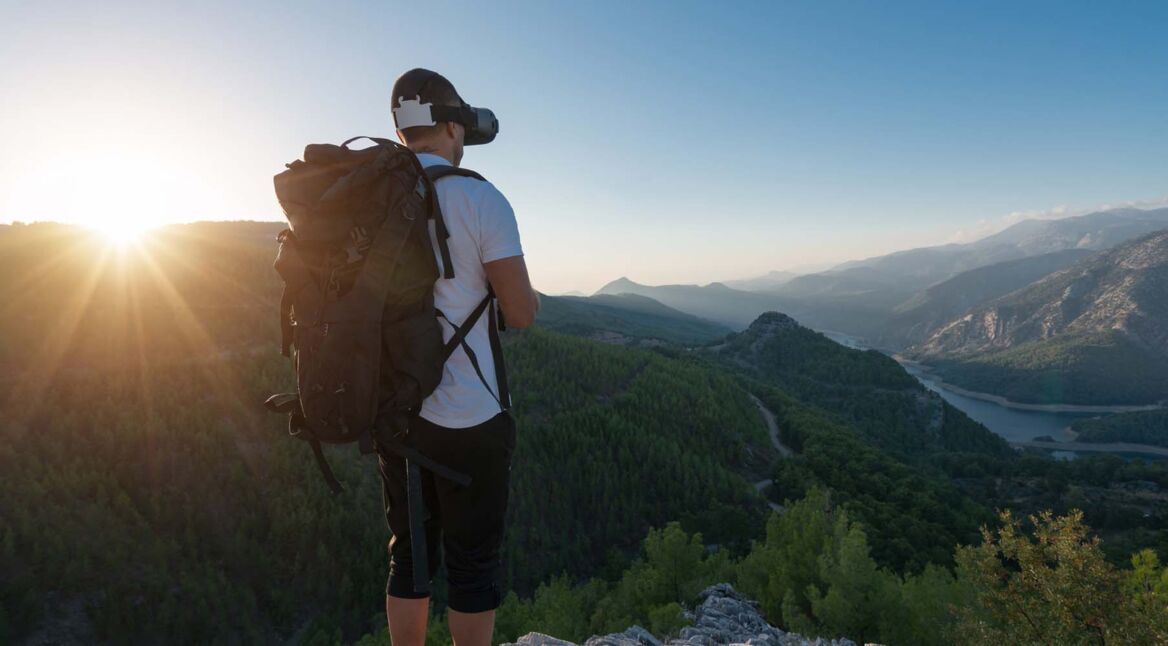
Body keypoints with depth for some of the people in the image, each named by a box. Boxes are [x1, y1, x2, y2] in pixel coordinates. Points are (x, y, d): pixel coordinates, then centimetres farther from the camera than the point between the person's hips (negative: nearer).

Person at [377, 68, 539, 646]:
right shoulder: (480, 198, -12)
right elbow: (521, 313, -11)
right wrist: (529, 295, 12)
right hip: (469, 416, -5)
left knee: (408, 555, 17)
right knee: (473, 562, 8)